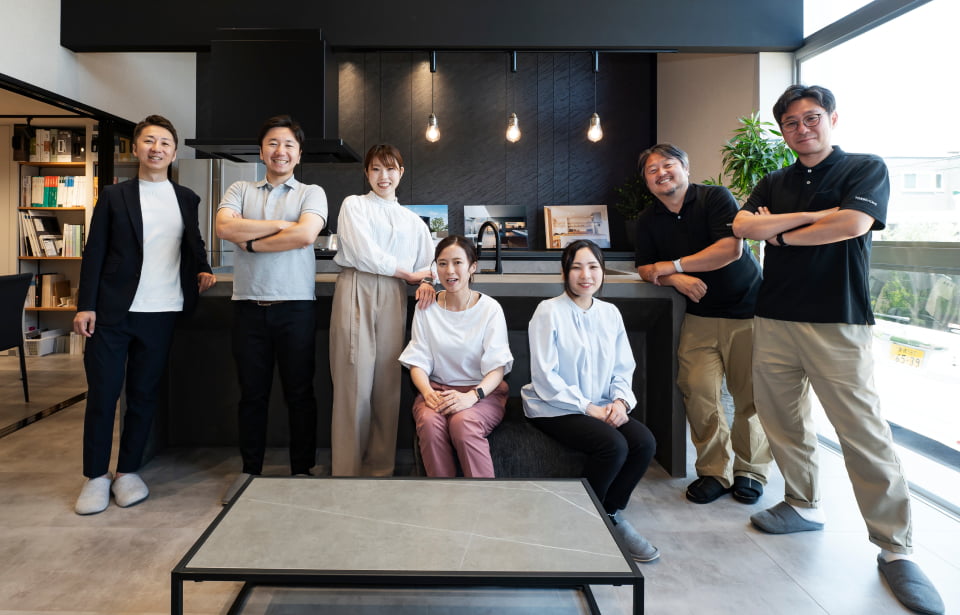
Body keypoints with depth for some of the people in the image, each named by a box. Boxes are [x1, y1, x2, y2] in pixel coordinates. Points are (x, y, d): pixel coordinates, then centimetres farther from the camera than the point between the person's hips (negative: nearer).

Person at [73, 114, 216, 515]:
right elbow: (94, 253, 1)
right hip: (112, 312, -1)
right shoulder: (113, 196, 5)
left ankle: (128, 471, 21)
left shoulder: (187, 199, 11)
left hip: (161, 314, 2)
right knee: (102, 394, 2)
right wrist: (85, 306, -6)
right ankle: (96, 477, 15)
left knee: (144, 394, 8)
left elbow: (194, 246, 21)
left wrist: (203, 272, 0)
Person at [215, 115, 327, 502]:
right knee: (252, 392, 11)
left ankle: (302, 471, 18)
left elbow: (305, 235, -14)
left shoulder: (311, 193, 6)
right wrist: (281, 225, -9)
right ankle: (250, 470, 25)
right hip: (249, 305, 2)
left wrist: (251, 241, -6)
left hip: (296, 306, -2)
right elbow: (224, 227, -7)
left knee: (299, 392, 5)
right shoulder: (240, 191, 13)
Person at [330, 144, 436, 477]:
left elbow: (430, 261, 21)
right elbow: (363, 253, -3)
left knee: (388, 382, 0)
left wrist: (426, 283, -2)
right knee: (355, 381, -7)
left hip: (393, 299, 3)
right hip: (356, 291, -3)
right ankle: (347, 468, 1)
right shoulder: (353, 205, 11)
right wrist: (408, 273, -1)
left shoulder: (412, 220, 23)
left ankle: (380, 467, 10)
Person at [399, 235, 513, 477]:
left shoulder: (490, 309, -2)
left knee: (463, 422, -34)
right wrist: (428, 393, -19)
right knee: (429, 422, -31)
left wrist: (472, 396, -27)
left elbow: (497, 368, -8)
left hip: (483, 393, -2)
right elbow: (418, 362, 3)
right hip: (437, 391, 2)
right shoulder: (426, 309, 6)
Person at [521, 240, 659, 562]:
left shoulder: (610, 313, 10)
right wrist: (588, 407, -17)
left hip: (601, 407, 6)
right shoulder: (549, 312, -8)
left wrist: (620, 401, -10)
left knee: (644, 441, -20)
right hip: (556, 408, -5)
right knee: (613, 445, -28)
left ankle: (611, 514, 3)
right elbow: (544, 377, -13)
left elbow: (623, 369, 10)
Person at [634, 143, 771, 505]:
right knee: (698, 390, -10)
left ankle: (750, 470, 16)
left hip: (747, 309, -3)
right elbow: (645, 270, 6)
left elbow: (731, 248, -17)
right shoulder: (648, 221, 9)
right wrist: (677, 280, -15)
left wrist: (673, 265, -12)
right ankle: (714, 472, 4)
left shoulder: (715, 198, -6)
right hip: (700, 316, 3)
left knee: (752, 395, -1)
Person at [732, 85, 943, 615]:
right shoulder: (773, 184, 16)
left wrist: (780, 234, -2)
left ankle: (895, 549, 5)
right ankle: (803, 506, 28)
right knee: (782, 420, 9)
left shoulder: (865, 169, 4)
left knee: (864, 432, -6)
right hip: (774, 319, 5)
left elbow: (853, 223, -14)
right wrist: (810, 218, -9)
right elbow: (743, 226, -1)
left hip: (837, 323, -5)